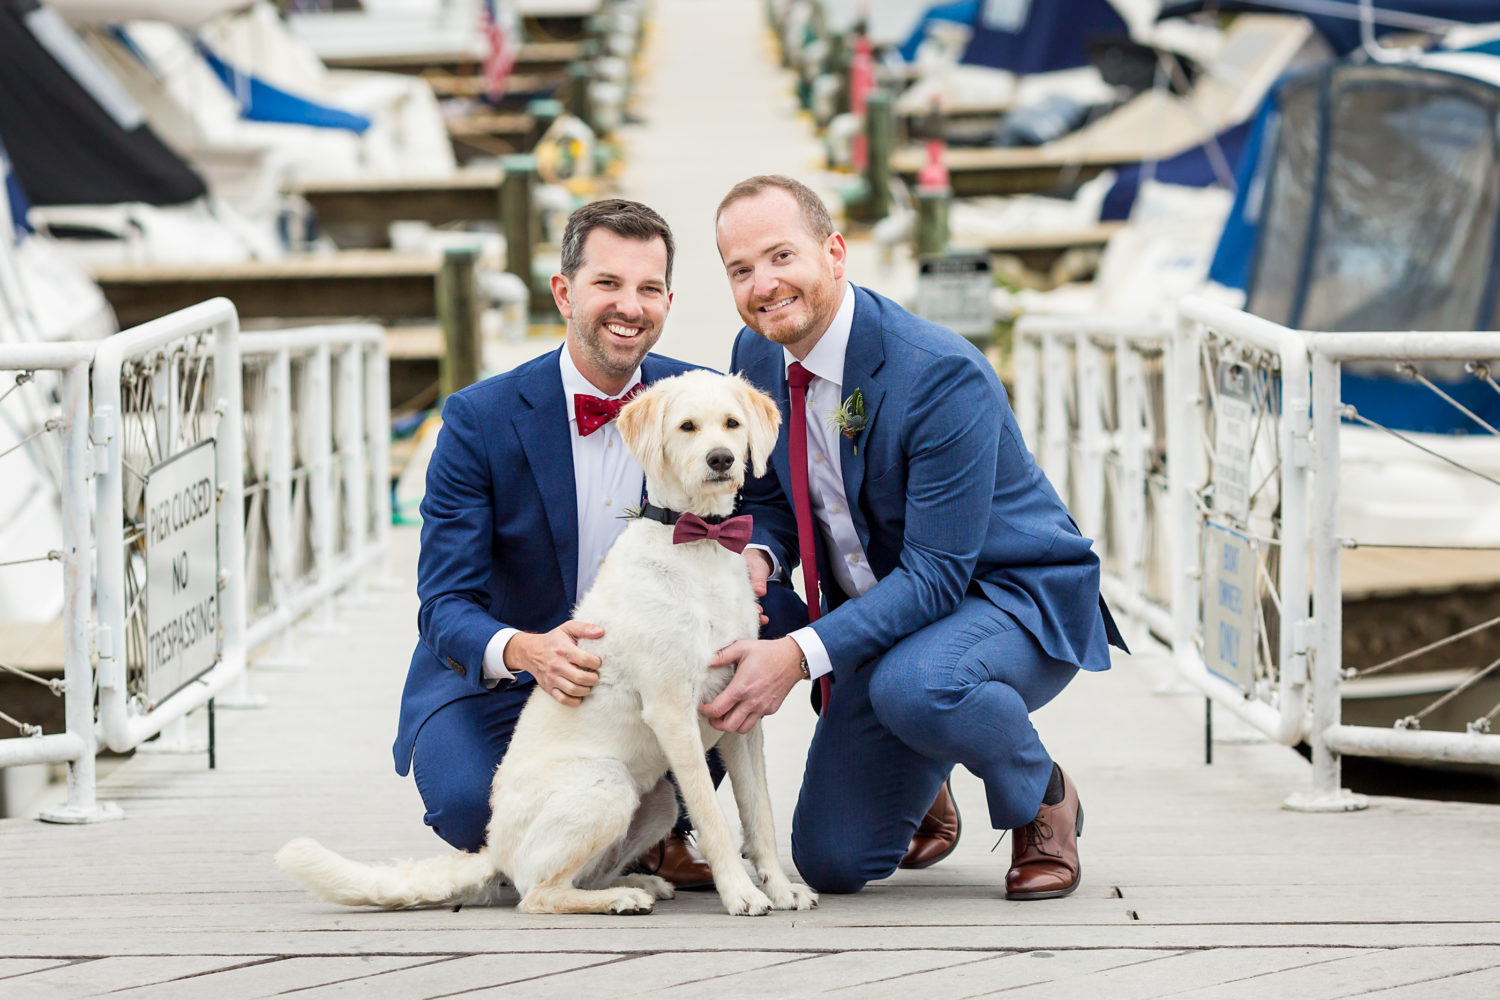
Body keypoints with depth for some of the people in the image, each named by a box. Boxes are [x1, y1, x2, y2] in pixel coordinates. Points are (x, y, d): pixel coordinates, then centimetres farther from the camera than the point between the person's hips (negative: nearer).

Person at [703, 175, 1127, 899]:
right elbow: (773, 497, 11)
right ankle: (922, 782, 36)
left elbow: (936, 573, -28)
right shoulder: (757, 355, -5)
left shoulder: (942, 375, -27)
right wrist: (756, 554, -15)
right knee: (832, 862, 0)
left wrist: (801, 654, -37)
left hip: (1013, 600, -6)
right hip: (879, 617, 7)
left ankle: (1042, 800, -8)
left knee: (915, 687, -40)